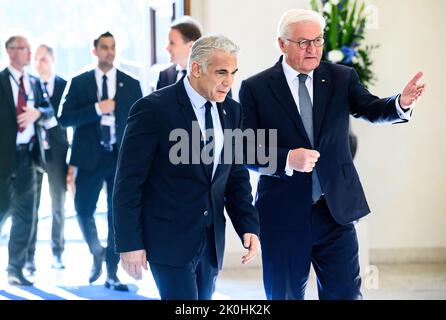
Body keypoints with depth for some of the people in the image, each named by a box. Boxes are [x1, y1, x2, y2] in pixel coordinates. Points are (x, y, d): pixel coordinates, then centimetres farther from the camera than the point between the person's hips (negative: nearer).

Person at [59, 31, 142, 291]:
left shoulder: (131, 84, 7)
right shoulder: (79, 83, 5)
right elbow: (65, 118, -4)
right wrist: (97, 109, -15)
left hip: (122, 158, 0)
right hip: (91, 157, 0)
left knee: (118, 216, 1)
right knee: (83, 209, -2)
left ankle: (112, 274, 10)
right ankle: (97, 253, 26)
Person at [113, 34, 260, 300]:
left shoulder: (232, 111, 7)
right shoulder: (153, 109, -12)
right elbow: (128, 183, -11)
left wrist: (249, 227, 1)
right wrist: (129, 243, -13)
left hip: (212, 239, 6)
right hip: (169, 238, -6)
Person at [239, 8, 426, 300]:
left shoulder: (342, 78, 5)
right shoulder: (255, 88, -2)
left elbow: (372, 110, -9)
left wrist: (402, 103, -31)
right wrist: (287, 159, -22)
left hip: (336, 210, 2)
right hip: (283, 214, -2)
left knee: (345, 293, 5)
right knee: (285, 295, 10)